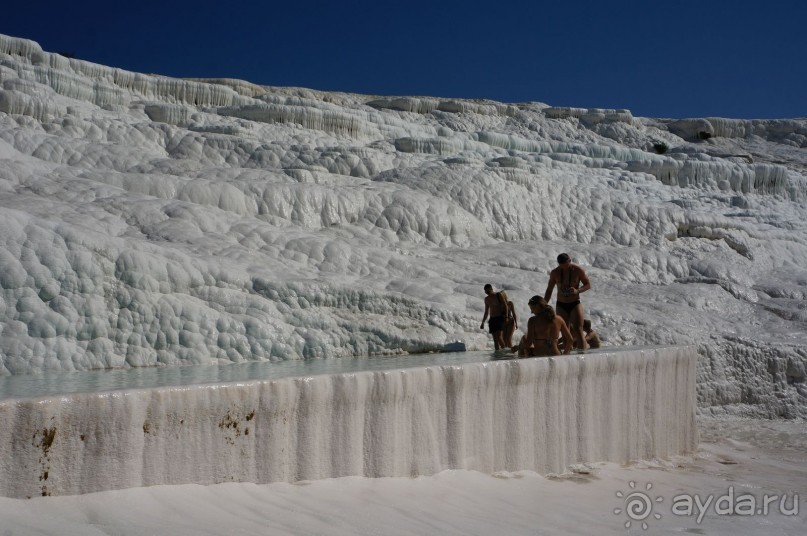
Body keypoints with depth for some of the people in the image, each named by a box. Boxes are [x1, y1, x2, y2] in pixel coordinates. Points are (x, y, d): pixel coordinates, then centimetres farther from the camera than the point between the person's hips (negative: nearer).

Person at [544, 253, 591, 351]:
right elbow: (549, 290, 7)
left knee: (578, 330, -13)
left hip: (575, 304, -2)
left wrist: (577, 291, -20)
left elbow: (588, 285, 0)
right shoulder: (555, 273, -2)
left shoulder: (578, 270, -8)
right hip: (561, 305, 2)